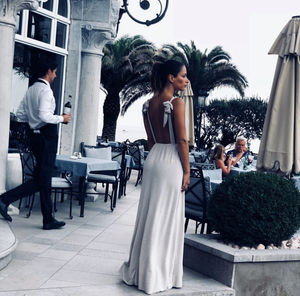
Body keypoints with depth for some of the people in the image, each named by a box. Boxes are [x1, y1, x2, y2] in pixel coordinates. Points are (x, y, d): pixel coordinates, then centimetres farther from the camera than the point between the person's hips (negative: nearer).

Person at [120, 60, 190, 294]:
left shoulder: (149, 104, 8)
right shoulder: (177, 103, -13)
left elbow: (151, 139, 12)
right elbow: (182, 140, -14)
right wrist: (187, 170, -9)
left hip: (153, 159, 7)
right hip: (171, 162, -7)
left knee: (148, 215, 14)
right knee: (165, 219, 2)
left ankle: (140, 270, 24)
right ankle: (158, 275, 11)